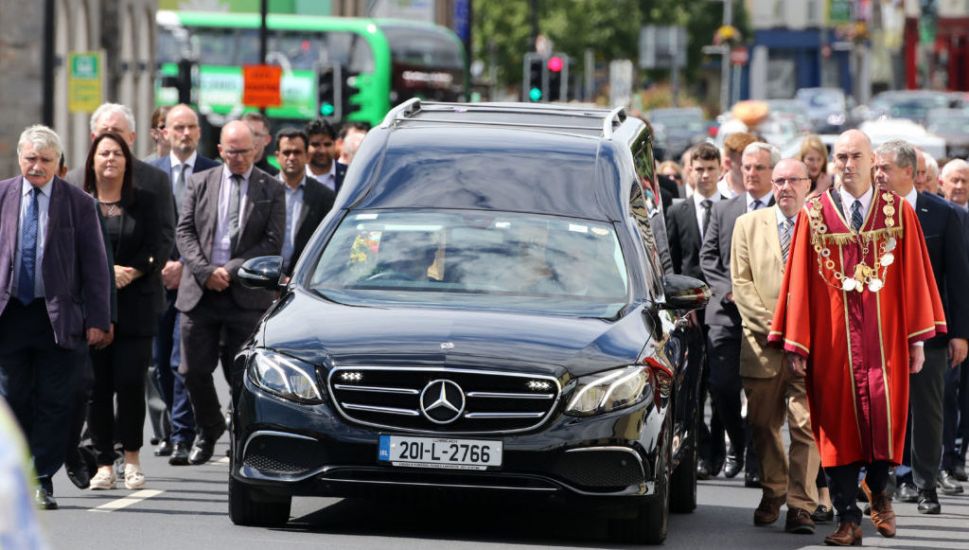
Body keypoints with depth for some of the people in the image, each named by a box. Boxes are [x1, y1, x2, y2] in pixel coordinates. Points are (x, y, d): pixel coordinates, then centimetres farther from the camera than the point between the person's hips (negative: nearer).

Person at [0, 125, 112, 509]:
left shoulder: (78, 203, 0)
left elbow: (95, 265, 1)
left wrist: (97, 319, -4)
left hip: (60, 316, -1)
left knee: (55, 402, -1)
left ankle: (43, 480, 6)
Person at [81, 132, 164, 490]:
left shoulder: (144, 202, 9)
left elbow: (151, 250, 2)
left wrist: (127, 275, -13)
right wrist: (107, 271, -13)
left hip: (134, 304, 0)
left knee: (131, 382, -6)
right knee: (97, 385, -1)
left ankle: (132, 458, 8)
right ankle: (104, 463, 4)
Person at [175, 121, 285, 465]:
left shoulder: (271, 189, 3)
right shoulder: (200, 183, 9)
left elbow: (272, 243, -3)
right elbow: (185, 232, 5)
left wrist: (232, 270, -11)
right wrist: (205, 271, -9)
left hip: (246, 293, -2)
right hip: (199, 291, 2)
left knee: (242, 375, 0)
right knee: (194, 371, 6)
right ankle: (209, 429, 28)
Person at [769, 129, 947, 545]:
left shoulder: (899, 212, 3)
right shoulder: (814, 215, 2)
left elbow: (914, 277, 3)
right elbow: (799, 281, 1)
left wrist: (917, 338, -1)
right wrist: (795, 344, -3)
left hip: (884, 338, 0)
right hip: (833, 340, 0)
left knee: (884, 418, -4)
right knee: (839, 423, 1)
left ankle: (878, 490, 25)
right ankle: (848, 519, 7)